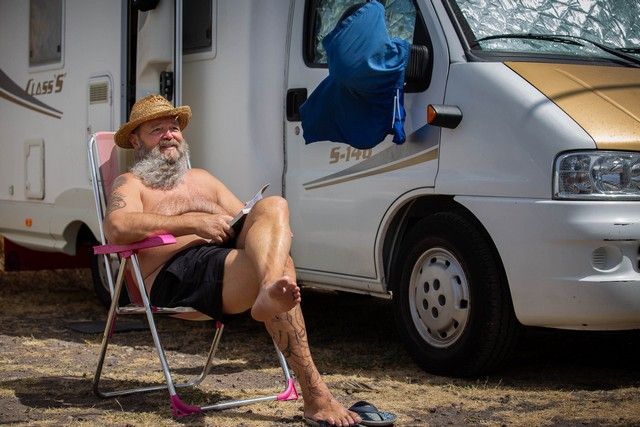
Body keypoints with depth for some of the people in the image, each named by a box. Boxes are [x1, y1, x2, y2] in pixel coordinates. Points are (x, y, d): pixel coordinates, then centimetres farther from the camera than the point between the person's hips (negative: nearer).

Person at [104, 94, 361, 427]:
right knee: (279, 265, -31)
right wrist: (193, 222, -16)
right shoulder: (131, 184, 12)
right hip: (176, 276, -6)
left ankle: (271, 291, -57)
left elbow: (247, 220, 29)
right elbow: (117, 228, -13)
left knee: (273, 206, -23)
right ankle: (315, 396, -46)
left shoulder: (201, 179, 34)